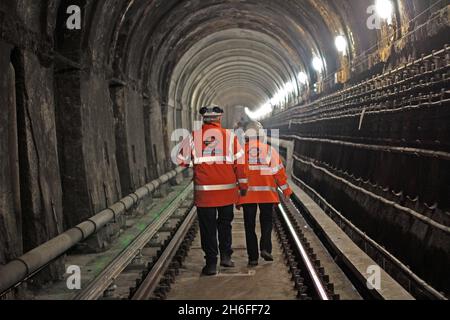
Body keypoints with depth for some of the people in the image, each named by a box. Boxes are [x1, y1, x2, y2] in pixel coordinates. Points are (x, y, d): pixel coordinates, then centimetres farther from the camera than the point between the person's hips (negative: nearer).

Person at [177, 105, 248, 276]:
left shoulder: (193, 137, -2)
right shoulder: (230, 136, -2)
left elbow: (181, 161, 3)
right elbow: (240, 162, -1)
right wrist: (243, 185, 8)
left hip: (204, 192, -1)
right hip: (227, 191, 1)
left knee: (208, 227, 7)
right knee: (225, 224, 19)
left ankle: (211, 263, 8)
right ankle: (226, 256, 19)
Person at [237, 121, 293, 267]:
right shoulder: (270, 150, 2)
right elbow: (279, 172, 3)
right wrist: (286, 191, 13)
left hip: (247, 194, 0)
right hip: (267, 194, 0)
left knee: (250, 225, 7)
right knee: (266, 222, 16)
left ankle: (253, 257, 7)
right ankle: (265, 248, -2)